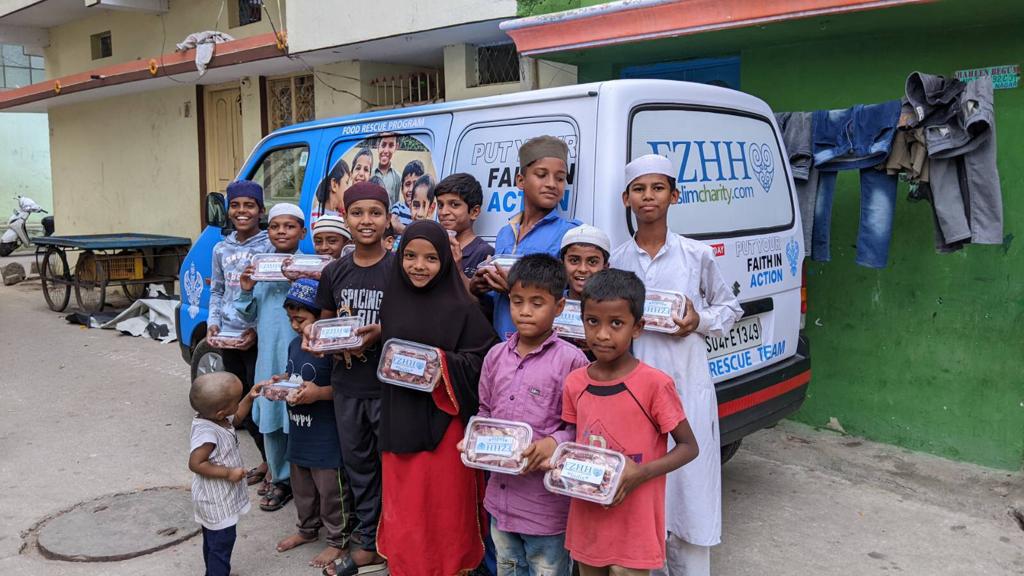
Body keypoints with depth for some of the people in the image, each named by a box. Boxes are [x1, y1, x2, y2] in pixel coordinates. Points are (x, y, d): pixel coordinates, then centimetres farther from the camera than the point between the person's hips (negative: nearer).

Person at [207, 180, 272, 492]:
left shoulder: (270, 246, -9)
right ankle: (267, 460, 31)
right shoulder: (221, 249, 10)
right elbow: (217, 291, 18)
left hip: (258, 338, -7)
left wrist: (258, 329, -18)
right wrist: (213, 322, 2)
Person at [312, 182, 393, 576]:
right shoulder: (333, 273, 6)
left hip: (389, 384, -5)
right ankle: (367, 544, 30)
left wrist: (381, 332, -23)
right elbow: (325, 321, 15)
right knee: (358, 465, 16)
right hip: (346, 385, 5)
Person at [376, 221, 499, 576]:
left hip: (443, 418, -4)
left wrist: (442, 361, -22)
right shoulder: (392, 300, 5)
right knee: (403, 504, 14)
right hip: (400, 418, 5)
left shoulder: (459, 306, -10)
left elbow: (485, 359, -11)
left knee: (444, 504, 6)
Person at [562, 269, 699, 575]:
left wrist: (642, 473, -21)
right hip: (587, 523, 5)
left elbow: (689, 447, -8)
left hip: (633, 529, -5)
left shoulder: (655, 383, -16)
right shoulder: (574, 383, -1)